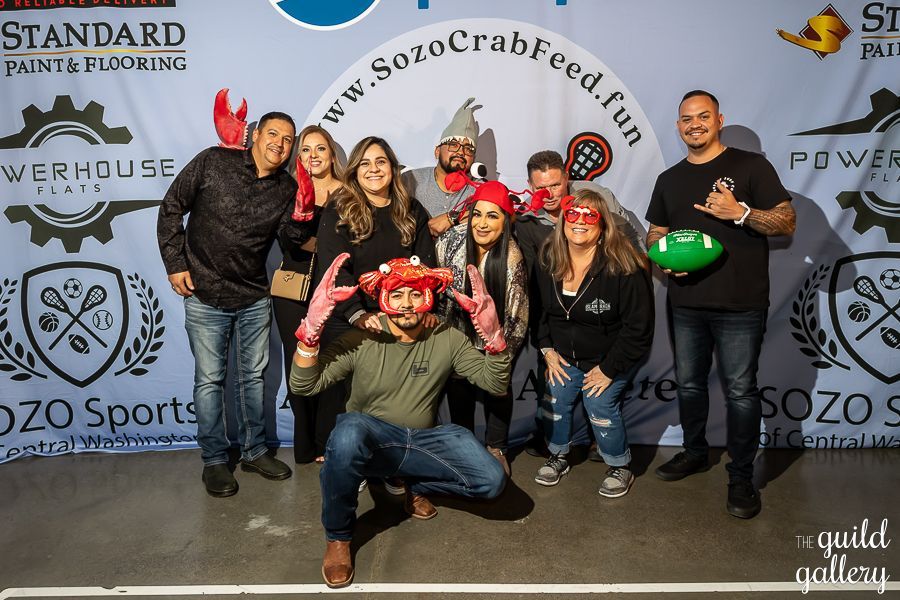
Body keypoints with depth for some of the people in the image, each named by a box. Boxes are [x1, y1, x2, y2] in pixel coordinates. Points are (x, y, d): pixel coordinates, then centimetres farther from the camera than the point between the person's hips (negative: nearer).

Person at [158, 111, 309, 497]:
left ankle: (254, 451, 29)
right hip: (204, 296, -3)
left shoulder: (286, 188, 1)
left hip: (254, 297, 4)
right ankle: (214, 461, 19)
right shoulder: (213, 162, -8)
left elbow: (296, 233, -11)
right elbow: (171, 208, -3)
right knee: (210, 379, 5)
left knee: (253, 375, 13)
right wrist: (175, 264, -6)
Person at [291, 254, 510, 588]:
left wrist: (493, 335, -25)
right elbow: (303, 386, -19)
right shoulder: (361, 340, -11)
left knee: (491, 481, -17)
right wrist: (311, 328, -34)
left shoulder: (447, 339, -3)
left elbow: (495, 384, -6)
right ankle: (338, 536, -13)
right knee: (349, 430, -39)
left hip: (423, 442, 3)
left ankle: (416, 486, 14)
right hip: (370, 440, -2)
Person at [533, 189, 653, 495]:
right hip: (565, 355, 5)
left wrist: (609, 369, -16)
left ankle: (620, 467, 14)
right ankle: (558, 456, 26)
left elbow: (638, 329, -20)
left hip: (612, 357, -4)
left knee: (600, 405, -13)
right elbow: (539, 309, 7)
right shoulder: (547, 260, -9)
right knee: (555, 400, -2)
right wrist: (547, 349, 1)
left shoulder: (623, 268, -26)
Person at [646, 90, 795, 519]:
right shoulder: (669, 179, 13)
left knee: (740, 390, 1)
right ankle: (695, 452, 35)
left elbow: (787, 222, -5)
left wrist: (740, 212, -21)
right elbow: (655, 233, 17)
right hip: (686, 303, 5)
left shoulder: (750, 166, -2)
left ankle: (741, 476, 16)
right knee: (689, 383, 16)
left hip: (740, 305, -5)